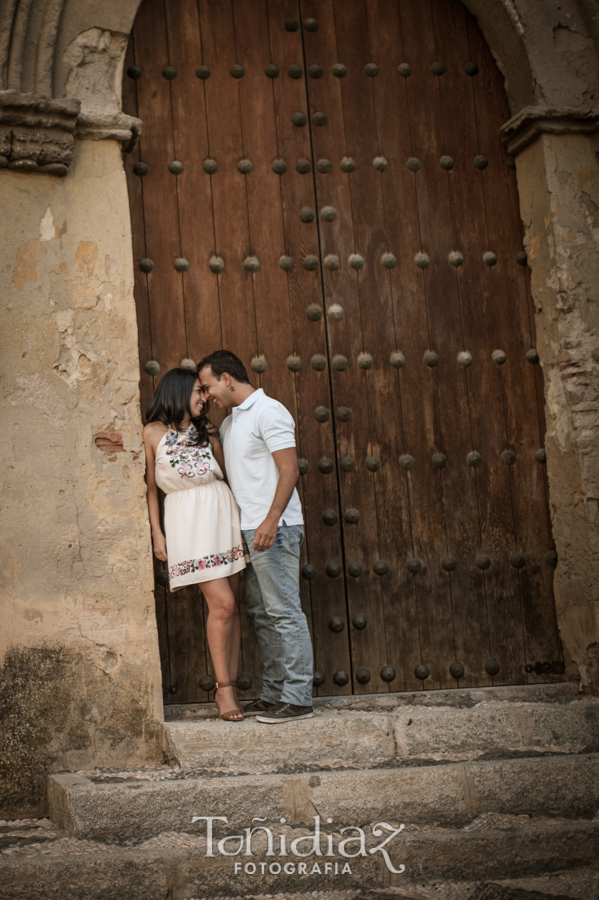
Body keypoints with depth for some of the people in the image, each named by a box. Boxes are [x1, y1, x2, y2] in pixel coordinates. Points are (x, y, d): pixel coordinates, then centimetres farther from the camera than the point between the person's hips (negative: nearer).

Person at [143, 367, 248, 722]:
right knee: (222, 603, -12)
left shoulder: (206, 430, 16)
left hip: (223, 513, 5)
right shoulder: (154, 432, 2)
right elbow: (150, 486, 4)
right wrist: (157, 533, 1)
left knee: (232, 604, 1)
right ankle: (224, 688, -2)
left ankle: (230, 686, 7)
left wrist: (215, 438, 2)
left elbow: (227, 471, 10)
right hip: (188, 519, -5)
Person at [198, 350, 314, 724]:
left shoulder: (269, 412, -9)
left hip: (274, 529, -10)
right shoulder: (232, 422, 19)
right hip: (248, 531, 10)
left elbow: (290, 470, -17)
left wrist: (271, 521, -24)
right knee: (262, 613, 10)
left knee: (284, 612, -8)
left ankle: (298, 699, -6)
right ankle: (275, 694, 15)